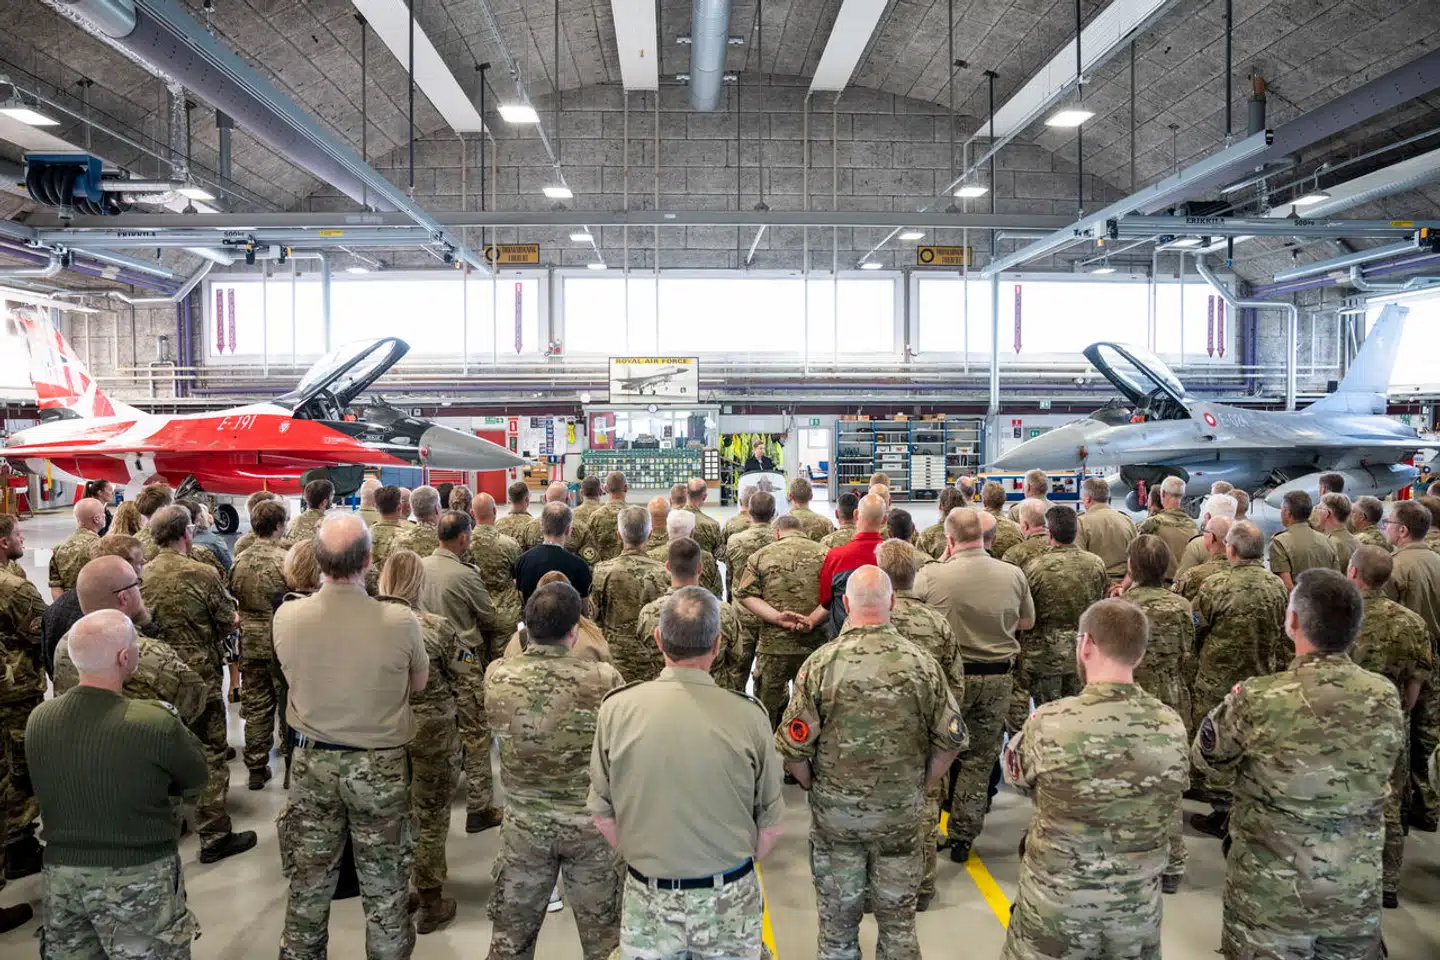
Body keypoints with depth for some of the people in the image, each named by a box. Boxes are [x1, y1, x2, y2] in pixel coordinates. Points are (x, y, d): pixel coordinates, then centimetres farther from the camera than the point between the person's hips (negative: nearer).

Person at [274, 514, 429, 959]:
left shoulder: (287, 617, -15)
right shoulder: (400, 621, -22)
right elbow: (418, 684, -3)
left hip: (313, 761, 2)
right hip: (380, 765, -2)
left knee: (309, 883, 19)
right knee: (384, 886, 13)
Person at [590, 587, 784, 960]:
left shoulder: (616, 709, -12)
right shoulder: (748, 715, -16)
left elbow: (602, 816, -2)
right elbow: (770, 825, -6)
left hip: (649, 900, 1)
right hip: (730, 901, 0)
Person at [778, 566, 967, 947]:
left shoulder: (820, 664, -16)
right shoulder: (921, 663, -11)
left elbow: (794, 747, -15)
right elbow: (950, 741, -6)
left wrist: (814, 787, 3)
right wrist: (919, 786, 8)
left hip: (834, 812, -1)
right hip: (901, 815, 1)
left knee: (838, 919, 18)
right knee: (899, 918, 20)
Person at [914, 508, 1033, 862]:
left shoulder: (931, 575, -15)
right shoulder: (1014, 574, -6)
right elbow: (1027, 622, 10)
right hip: (998, 677, 2)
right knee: (979, 759, 12)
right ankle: (962, 837, 18)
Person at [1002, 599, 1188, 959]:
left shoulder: (1049, 723, -20)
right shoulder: (1172, 727, -11)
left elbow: (1015, 776, -1)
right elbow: (1166, 814, 3)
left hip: (1056, 907, -3)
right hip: (1138, 910, 3)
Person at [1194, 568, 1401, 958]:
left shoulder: (1257, 700, -22)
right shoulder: (1387, 699, -10)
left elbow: (1205, 756, -4)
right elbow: (1372, 776, 8)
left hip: (1270, 893, -3)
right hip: (1357, 893, 3)